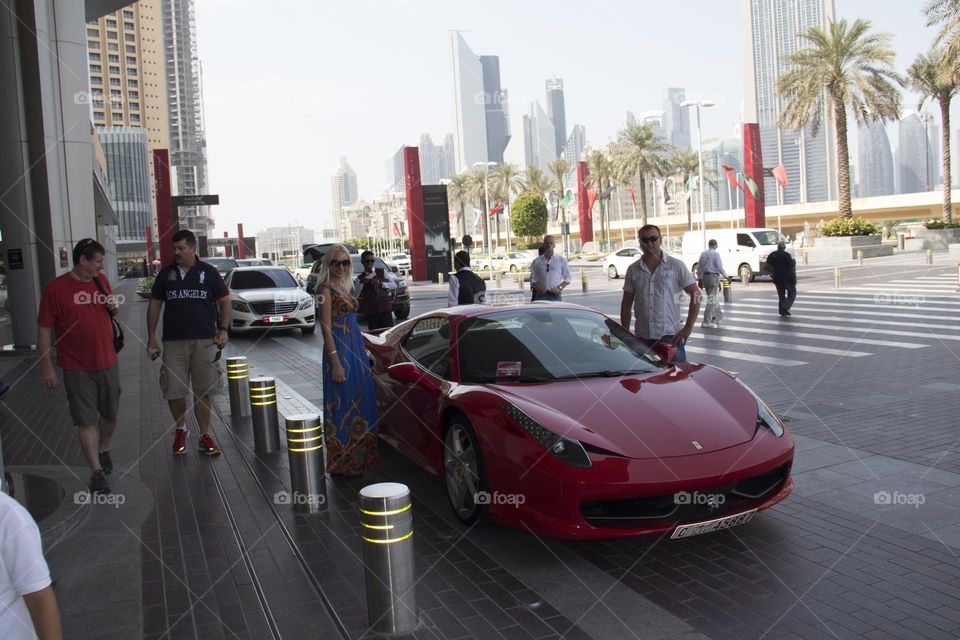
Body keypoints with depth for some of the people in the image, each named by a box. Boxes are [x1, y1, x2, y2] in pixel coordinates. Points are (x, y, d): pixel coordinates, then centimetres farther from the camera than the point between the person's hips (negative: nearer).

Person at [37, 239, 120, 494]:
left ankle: (103, 450, 40)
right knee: (86, 421, -1)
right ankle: (96, 471, 7)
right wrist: (46, 367, -10)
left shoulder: (101, 281, 5)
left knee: (110, 415, 16)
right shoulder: (55, 288, -11)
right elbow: (44, 330, -9)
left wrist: (114, 307, -4)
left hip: (108, 363, 5)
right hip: (77, 369, -5)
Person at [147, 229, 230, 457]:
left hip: (205, 341, -1)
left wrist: (223, 330, -5)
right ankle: (180, 430, 25)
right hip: (174, 341, 2)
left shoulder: (209, 272, 4)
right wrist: (151, 337, 6)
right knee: (174, 391, 1)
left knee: (202, 391, 4)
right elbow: (155, 305, 12)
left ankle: (205, 435, 15)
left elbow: (224, 301, 6)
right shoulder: (166, 274, 9)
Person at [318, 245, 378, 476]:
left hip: (356, 350, 9)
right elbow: (326, 327, -16)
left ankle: (358, 456, 24)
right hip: (339, 351, -9)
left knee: (360, 402, 13)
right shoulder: (326, 289, -10)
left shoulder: (343, 287, 15)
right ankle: (342, 463, 4)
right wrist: (336, 362, -21)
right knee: (343, 403, -4)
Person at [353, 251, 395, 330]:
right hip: (371, 312, 0)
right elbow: (354, 296, -6)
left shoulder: (382, 273, 8)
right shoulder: (359, 279, 5)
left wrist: (380, 283, -16)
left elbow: (394, 285, -2)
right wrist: (361, 283, -19)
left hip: (385, 309, 0)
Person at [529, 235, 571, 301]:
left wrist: (559, 288, -6)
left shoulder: (562, 260, 9)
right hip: (541, 295, 0)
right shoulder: (537, 261, 10)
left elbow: (567, 278, 10)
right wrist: (538, 288, -9)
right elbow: (532, 279, 9)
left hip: (555, 295, 0)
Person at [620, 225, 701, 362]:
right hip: (642, 338, 3)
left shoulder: (676, 266, 0)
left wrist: (688, 328, -6)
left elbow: (695, 295, 0)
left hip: (670, 336, -3)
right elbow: (626, 303, 12)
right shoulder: (633, 270, 8)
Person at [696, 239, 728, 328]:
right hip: (714, 277, -6)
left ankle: (718, 317, 26)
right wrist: (726, 276, 2)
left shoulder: (703, 254, 9)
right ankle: (706, 322, -5)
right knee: (711, 300, -3)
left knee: (715, 298, 19)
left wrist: (699, 279, 18)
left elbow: (699, 268, 12)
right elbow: (720, 268, -12)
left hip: (705, 277, 6)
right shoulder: (716, 254, -9)